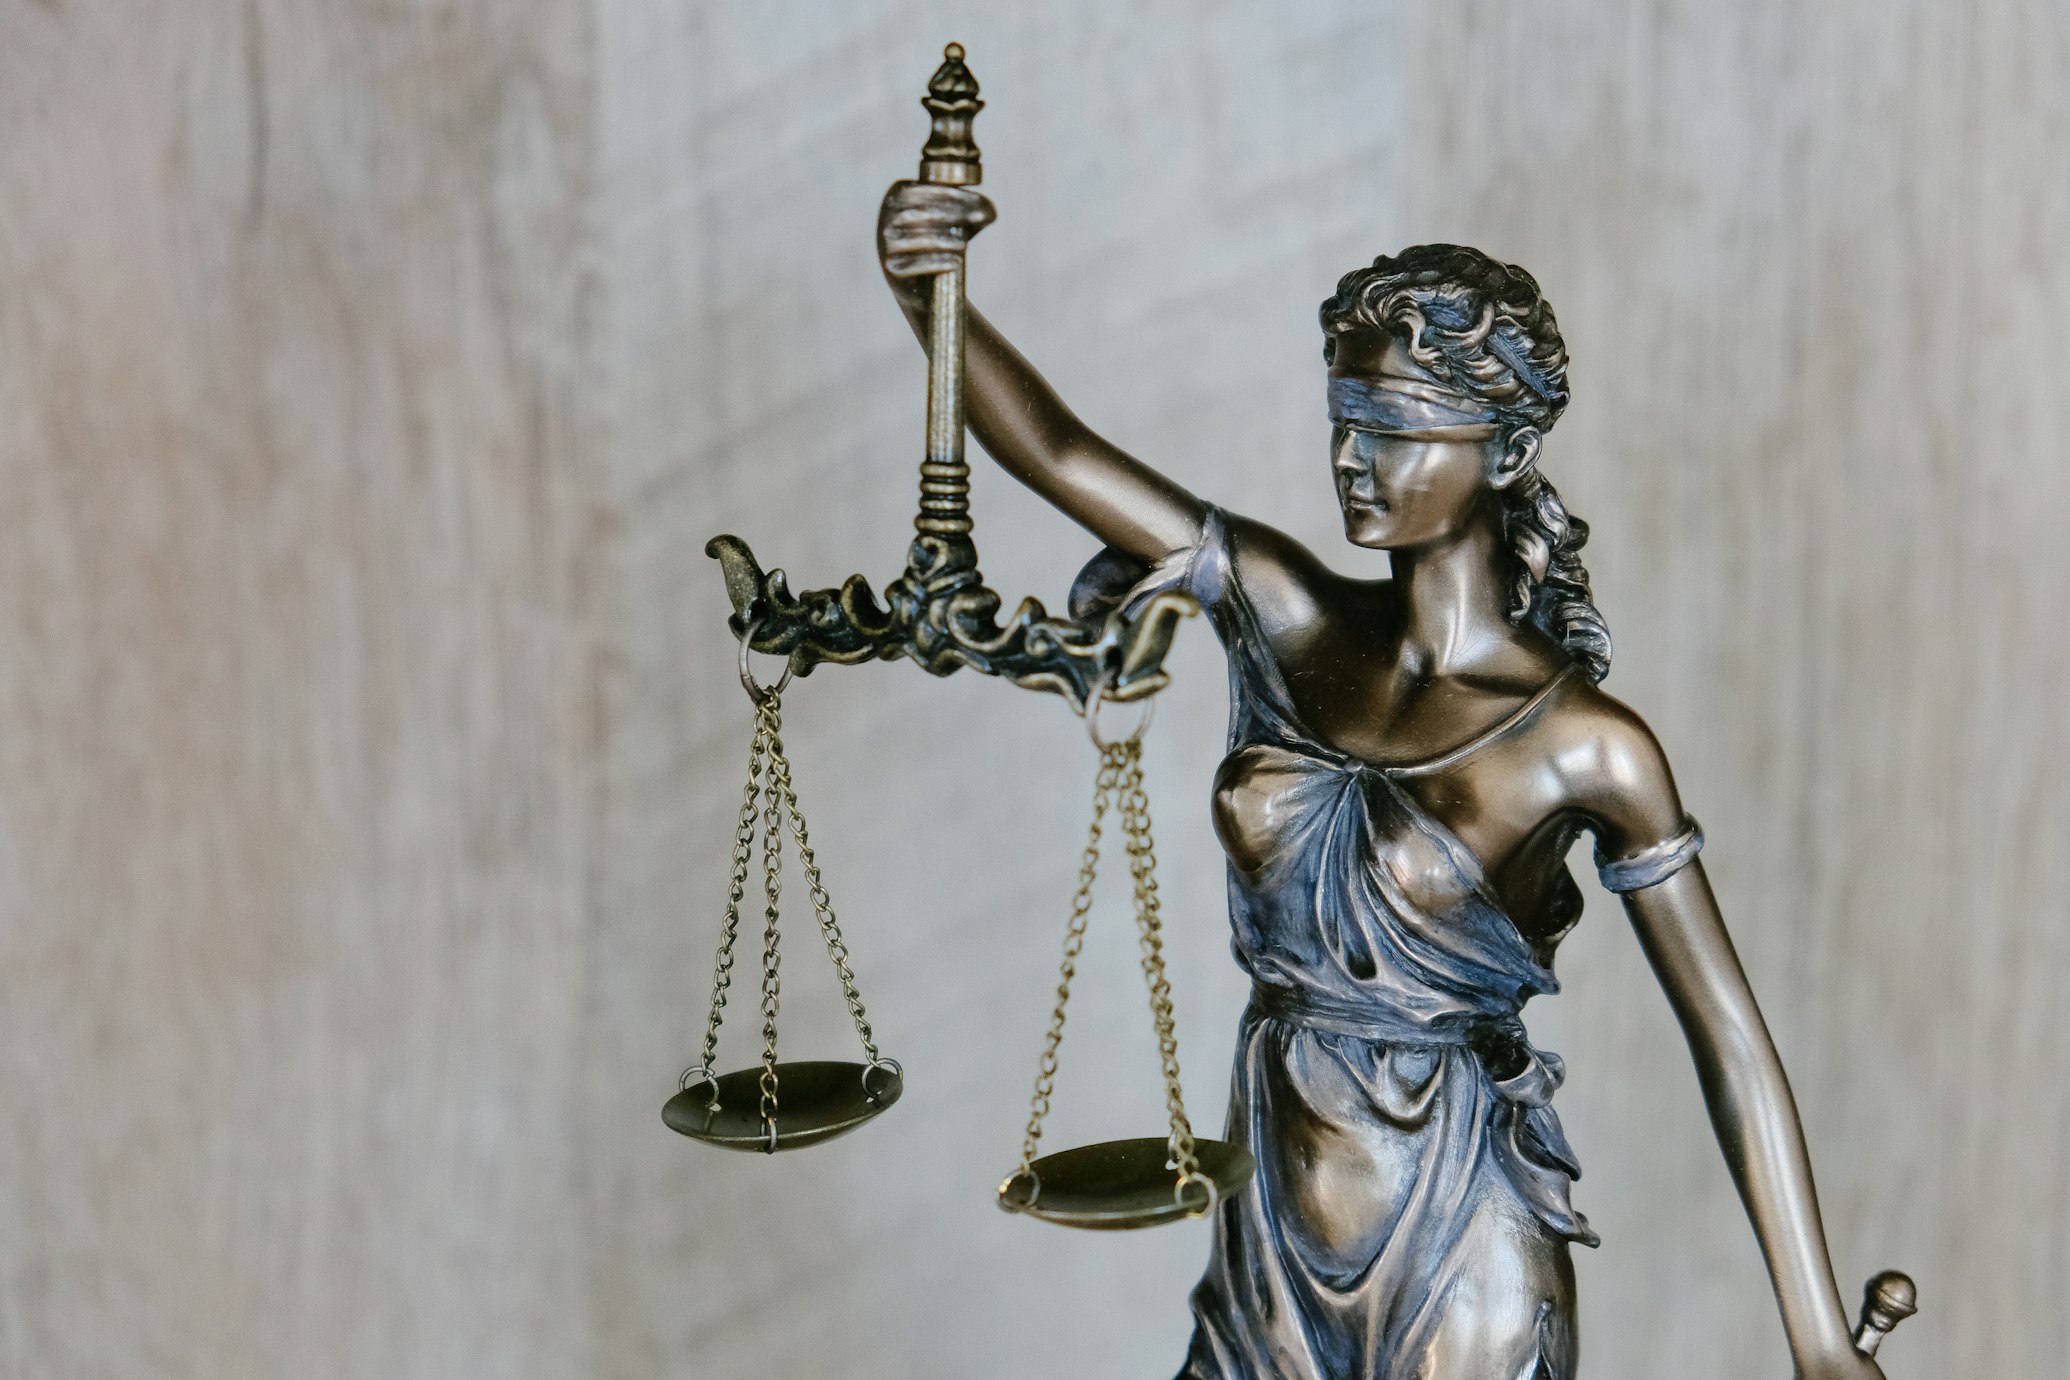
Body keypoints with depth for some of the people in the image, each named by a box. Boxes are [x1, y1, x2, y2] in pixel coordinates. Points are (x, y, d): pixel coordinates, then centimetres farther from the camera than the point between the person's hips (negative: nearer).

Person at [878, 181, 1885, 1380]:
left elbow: (1732, 1043, -11)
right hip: (1277, 1224, 4)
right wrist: (932, 294, -30)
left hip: (1463, 1256, -4)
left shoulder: (1584, 748, -14)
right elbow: (1054, 450, -11)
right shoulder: (1285, 619, -2)